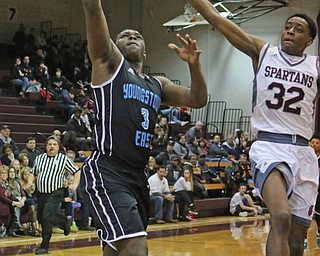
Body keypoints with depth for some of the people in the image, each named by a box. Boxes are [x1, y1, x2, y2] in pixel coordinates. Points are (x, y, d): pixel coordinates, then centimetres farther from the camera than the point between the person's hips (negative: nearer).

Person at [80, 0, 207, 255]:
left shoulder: (157, 84, 22)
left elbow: (198, 99, 18)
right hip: (107, 173, -8)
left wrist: (194, 64, 3)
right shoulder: (110, 62, 4)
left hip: (138, 175, 8)